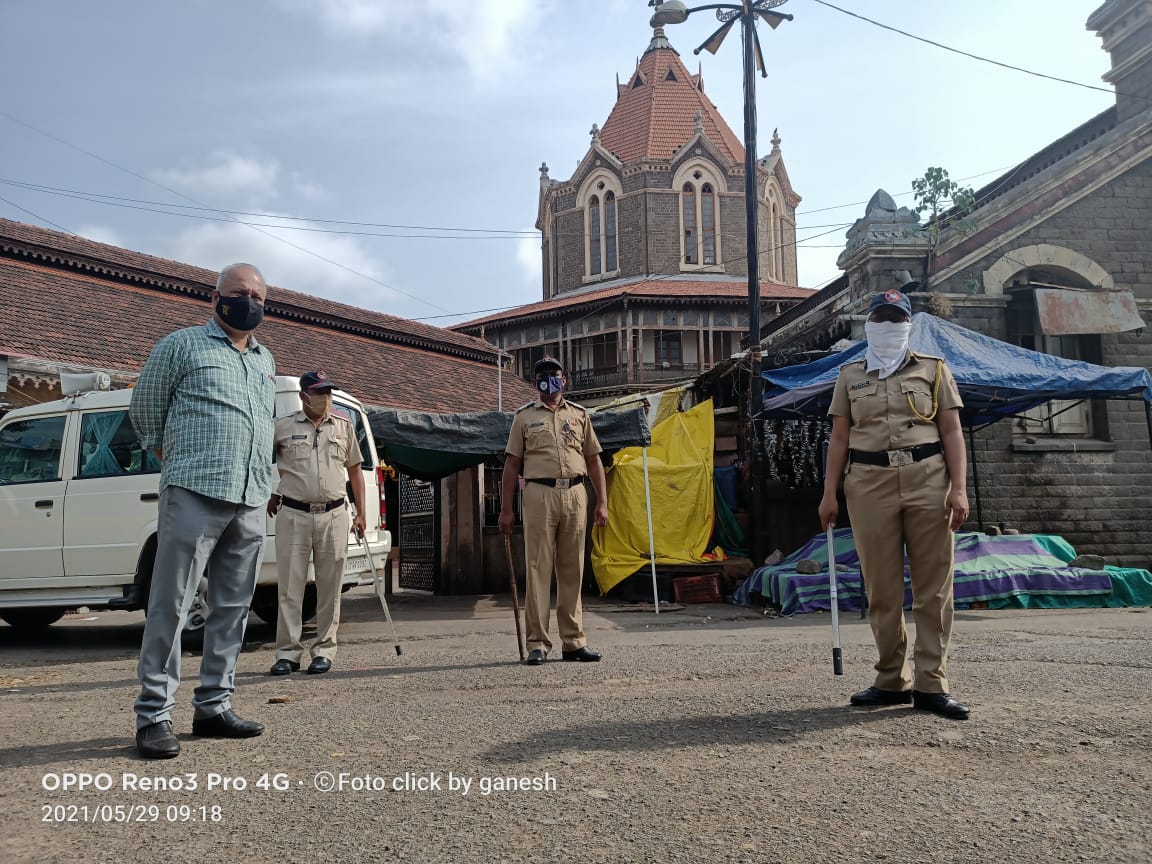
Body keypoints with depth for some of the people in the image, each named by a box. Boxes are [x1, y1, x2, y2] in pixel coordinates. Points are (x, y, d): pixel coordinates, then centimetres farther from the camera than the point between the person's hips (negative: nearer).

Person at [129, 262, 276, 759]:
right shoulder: (182, 345, 4)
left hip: (251, 503, 6)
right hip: (195, 494, -6)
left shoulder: (265, 361, 21)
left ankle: (213, 707, 16)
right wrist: (176, 461, 11)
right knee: (171, 605, -5)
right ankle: (154, 715, 1)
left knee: (233, 607, 7)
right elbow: (144, 410, 9)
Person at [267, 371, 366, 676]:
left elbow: (354, 469, 15)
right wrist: (270, 494, 11)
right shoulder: (282, 427, 3)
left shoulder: (344, 426, 9)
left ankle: (324, 650, 13)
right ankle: (288, 653, 8)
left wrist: (360, 513, 11)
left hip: (333, 515, 2)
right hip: (293, 514, -1)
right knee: (290, 586, 0)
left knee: (329, 587, 4)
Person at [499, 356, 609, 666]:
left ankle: (573, 641, 12)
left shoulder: (579, 414, 17)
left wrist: (602, 502, 7)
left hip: (575, 494, 2)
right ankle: (537, 644, -1)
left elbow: (594, 460, 16)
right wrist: (506, 509, 1)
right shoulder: (524, 416, 11)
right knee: (538, 569, -4)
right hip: (539, 494, -2)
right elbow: (512, 464, 8)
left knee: (572, 571, 5)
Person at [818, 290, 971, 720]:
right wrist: (829, 492, 4)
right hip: (869, 483, 1)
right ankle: (892, 681, 14)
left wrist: (958, 488, -4)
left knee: (933, 585, -2)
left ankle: (931, 683, 4)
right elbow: (839, 438, 12)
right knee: (881, 587, 3)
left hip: (928, 479, -1)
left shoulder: (933, 370, 12)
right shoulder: (850, 376, 15)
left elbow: (951, 431, 6)